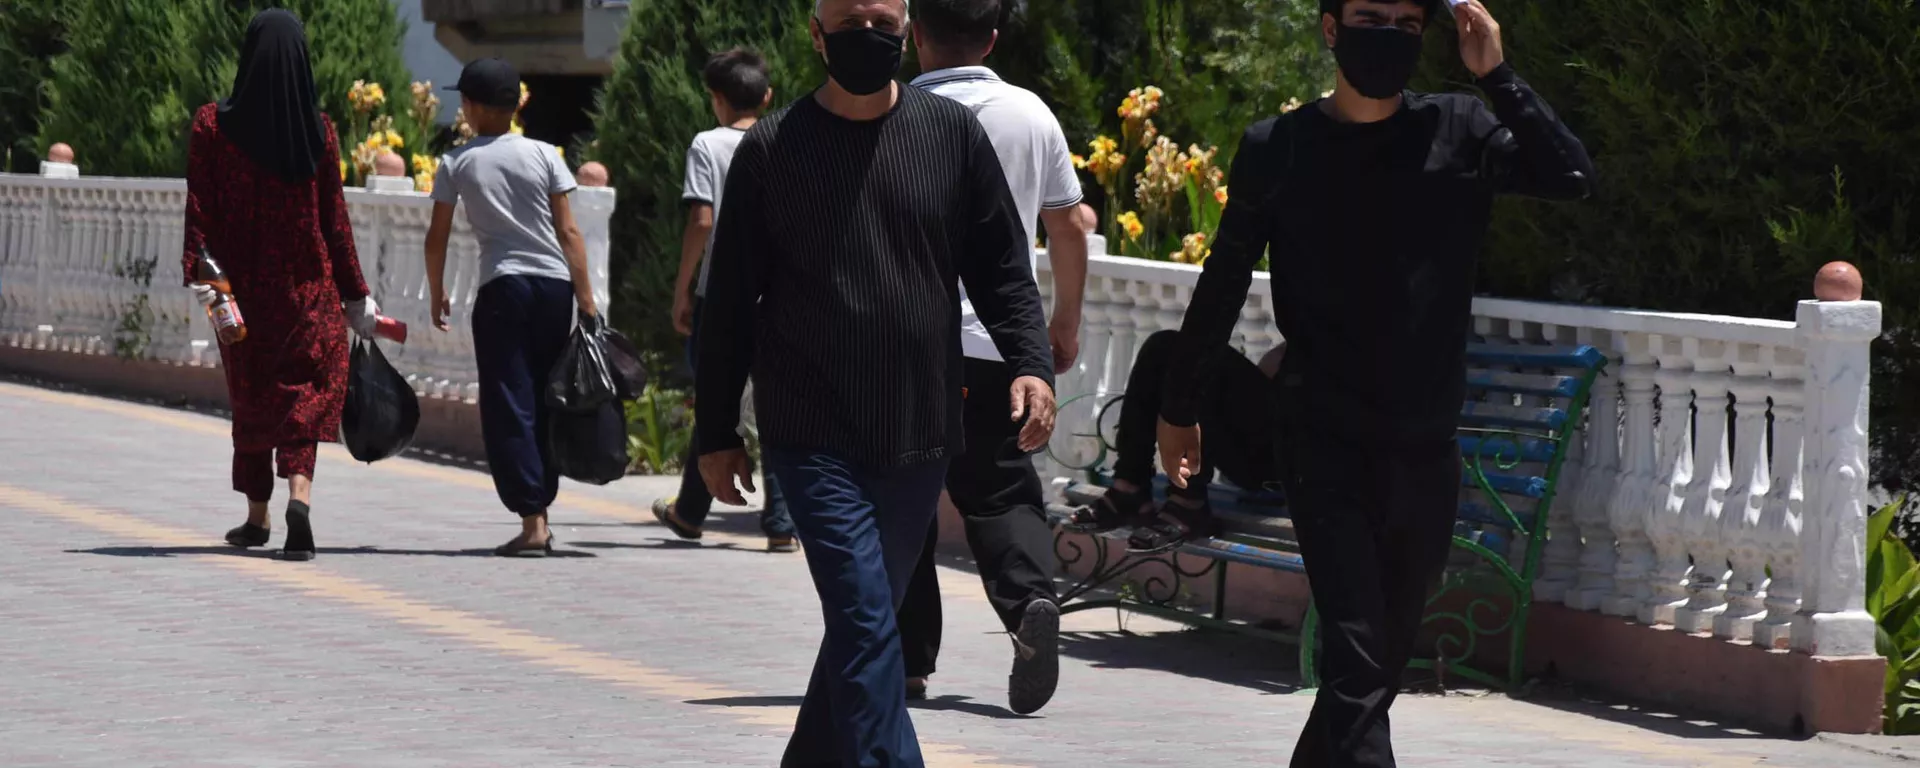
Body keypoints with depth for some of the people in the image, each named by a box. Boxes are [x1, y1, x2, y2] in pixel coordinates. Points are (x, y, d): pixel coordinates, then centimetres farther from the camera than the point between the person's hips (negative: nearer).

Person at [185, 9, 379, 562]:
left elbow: (200, 207, -11)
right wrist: (355, 294, 7)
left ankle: (257, 516, 24)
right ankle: (299, 495, -22)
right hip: (308, 285, 0)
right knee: (304, 393, 3)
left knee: (251, 396, 15)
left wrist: (196, 273, -11)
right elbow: (334, 219, 0)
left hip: (242, 283, 0)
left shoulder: (213, 126, -5)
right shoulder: (318, 131, -4)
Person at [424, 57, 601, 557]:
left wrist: (437, 295, 21)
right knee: (547, 403, 13)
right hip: (555, 285, 2)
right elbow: (569, 232, 1)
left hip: (502, 288, -2)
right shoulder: (544, 156, 4)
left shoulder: (457, 164, 2)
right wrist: (586, 300, 4)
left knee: (509, 407, -1)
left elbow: (437, 238, 6)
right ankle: (542, 511, 16)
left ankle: (531, 521, -11)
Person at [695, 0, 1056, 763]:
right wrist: (716, 434, 6)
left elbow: (1002, 271, 8)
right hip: (815, 436, -3)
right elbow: (730, 304, 5)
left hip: (920, 435, 3)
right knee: (866, 624, -15)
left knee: (863, 623, 14)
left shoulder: (954, 134, 6)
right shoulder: (772, 149, 1)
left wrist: (1029, 363, -10)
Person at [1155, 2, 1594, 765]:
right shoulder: (1277, 149, 0)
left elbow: (1570, 177, -12)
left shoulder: (1458, 130, 2)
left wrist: (1496, 75, -17)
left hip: (1426, 446, 3)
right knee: (1356, 654, -15)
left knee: (1386, 655, 13)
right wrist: (1178, 408, 14)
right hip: (1326, 443, -3)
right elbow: (1223, 284, 9)